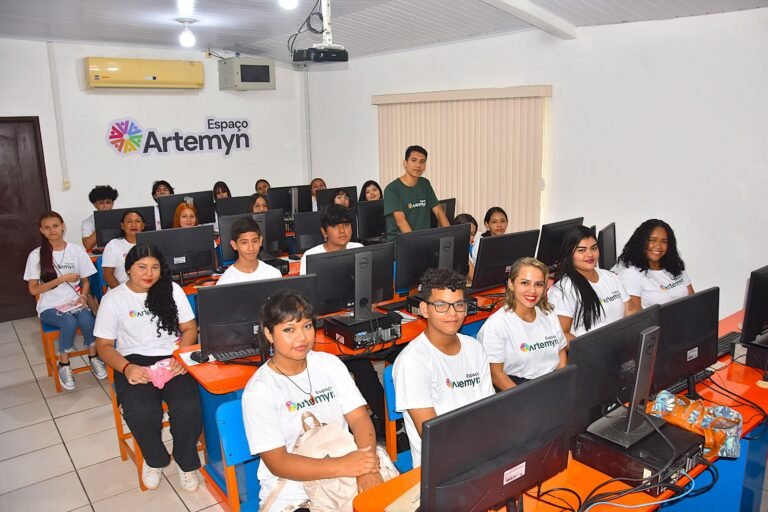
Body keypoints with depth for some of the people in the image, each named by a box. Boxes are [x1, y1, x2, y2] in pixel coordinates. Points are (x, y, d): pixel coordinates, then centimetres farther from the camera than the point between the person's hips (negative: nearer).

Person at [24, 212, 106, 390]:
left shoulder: (76, 251, 3)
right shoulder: (36, 255, -2)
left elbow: (86, 281, 9)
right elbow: (33, 290, -3)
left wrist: (83, 297, -12)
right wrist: (62, 279, -12)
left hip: (74, 303, 1)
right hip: (50, 307, -1)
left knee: (87, 320, -32)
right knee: (70, 323, -33)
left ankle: (93, 357, -6)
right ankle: (64, 365, -9)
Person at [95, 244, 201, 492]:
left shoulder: (172, 290, 7)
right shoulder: (113, 299, 4)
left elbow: (189, 328, 9)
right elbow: (104, 345, 4)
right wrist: (126, 368, -16)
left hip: (171, 358, 1)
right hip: (135, 361, 0)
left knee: (188, 407, -29)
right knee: (141, 412, -32)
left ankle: (186, 462, 3)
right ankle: (155, 459, 2)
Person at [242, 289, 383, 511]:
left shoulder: (330, 364, 2)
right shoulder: (259, 391, -10)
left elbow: (359, 418, -3)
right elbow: (277, 463, -14)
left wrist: (367, 468, -22)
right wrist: (342, 466, -26)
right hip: (292, 491, -2)